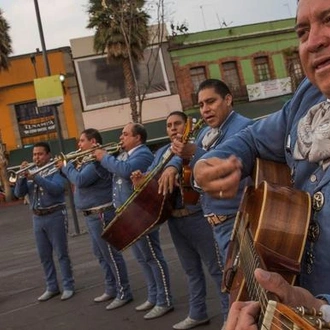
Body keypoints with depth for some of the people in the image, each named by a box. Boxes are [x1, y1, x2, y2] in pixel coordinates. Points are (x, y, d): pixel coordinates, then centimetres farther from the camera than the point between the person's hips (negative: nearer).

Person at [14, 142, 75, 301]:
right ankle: (52, 287, 21)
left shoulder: (56, 170, -6)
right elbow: (18, 193, 3)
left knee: (61, 253, 0)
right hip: (37, 218, 6)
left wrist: (35, 177, -28)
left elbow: (57, 189, -24)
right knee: (44, 256, 11)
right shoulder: (30, 172, 11)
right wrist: (22, 175, -12)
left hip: (55, 216, -6)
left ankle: (68, 286, 8)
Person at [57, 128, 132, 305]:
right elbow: (77, 178, 16)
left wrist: (66, 166, -12)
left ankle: (123, 293, 4)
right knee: (101, 255, 17)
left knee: (111, 254, -4)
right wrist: (70, 165, 2)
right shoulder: (88, 159, 14)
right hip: (92, 215, 11)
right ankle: (112, 289, 27)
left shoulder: (98, 160, -19)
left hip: (101, 214, -11)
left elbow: (80, 180, -26)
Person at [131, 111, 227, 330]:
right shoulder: (162, 152, 16)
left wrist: (172, 166, -50)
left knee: (217, 267, -2)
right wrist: (140, 180, -6)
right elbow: (151, 176, 17)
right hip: (174, 218, 7)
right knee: (191, 269, 17)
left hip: (197, 215, -7)